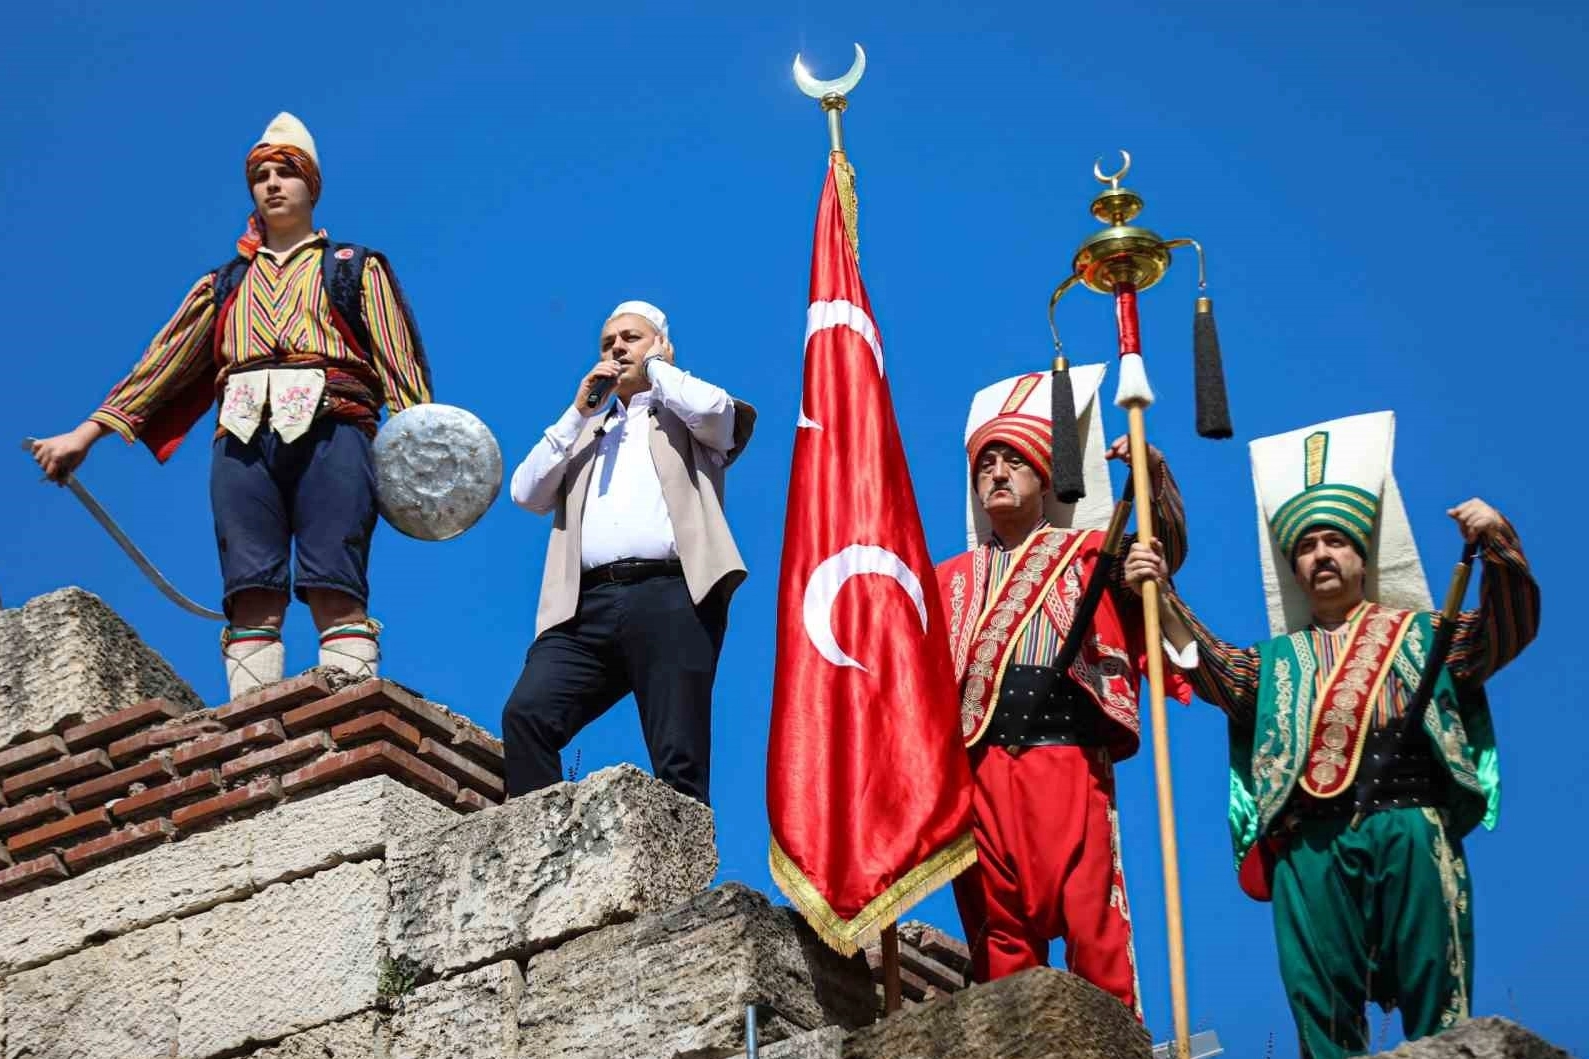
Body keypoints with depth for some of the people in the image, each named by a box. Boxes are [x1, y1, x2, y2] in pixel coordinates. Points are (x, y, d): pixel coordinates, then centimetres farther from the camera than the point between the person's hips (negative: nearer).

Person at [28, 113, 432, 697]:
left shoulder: (356, 269, 23)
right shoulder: (224, 284, 31)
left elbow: (398, 358, 10)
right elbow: (164, 359, 24)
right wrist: (88, 432, 15)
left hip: (329, 430, -3)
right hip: (243, 437, 3)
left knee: (335, 590, -17)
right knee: (252, 598, -11)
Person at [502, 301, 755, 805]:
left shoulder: (686, 414, 21)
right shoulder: (583, 430, 33)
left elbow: (714, 408, -5)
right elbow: (526, 494, 18)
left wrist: (655, 367, 12)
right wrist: (579, 412, 14)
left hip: (669, 597, -3)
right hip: (589, 604, 4)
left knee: (679, 766, -10)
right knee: (525, 713, -21)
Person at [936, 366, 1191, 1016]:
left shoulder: (1087, 555, 16)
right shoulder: (951, 580, 24)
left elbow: (1166, 552, 0)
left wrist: (1154, 475, -14)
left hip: (1068, 762, -3)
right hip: (981, 771, 3)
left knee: (1090, 920, -10)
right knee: (998, 932, 0)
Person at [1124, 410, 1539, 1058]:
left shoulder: (1416, 632, 22)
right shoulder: (1280, 659, 28)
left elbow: (1506, 631, 8)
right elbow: (1216, 672, 9)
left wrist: (1498, 547, -11)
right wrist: (1163, 600, -8)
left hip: (1409, 828, -2)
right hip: (1311, 842, 2)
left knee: (1435, 997, -7)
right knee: (1321, 1002, -1)